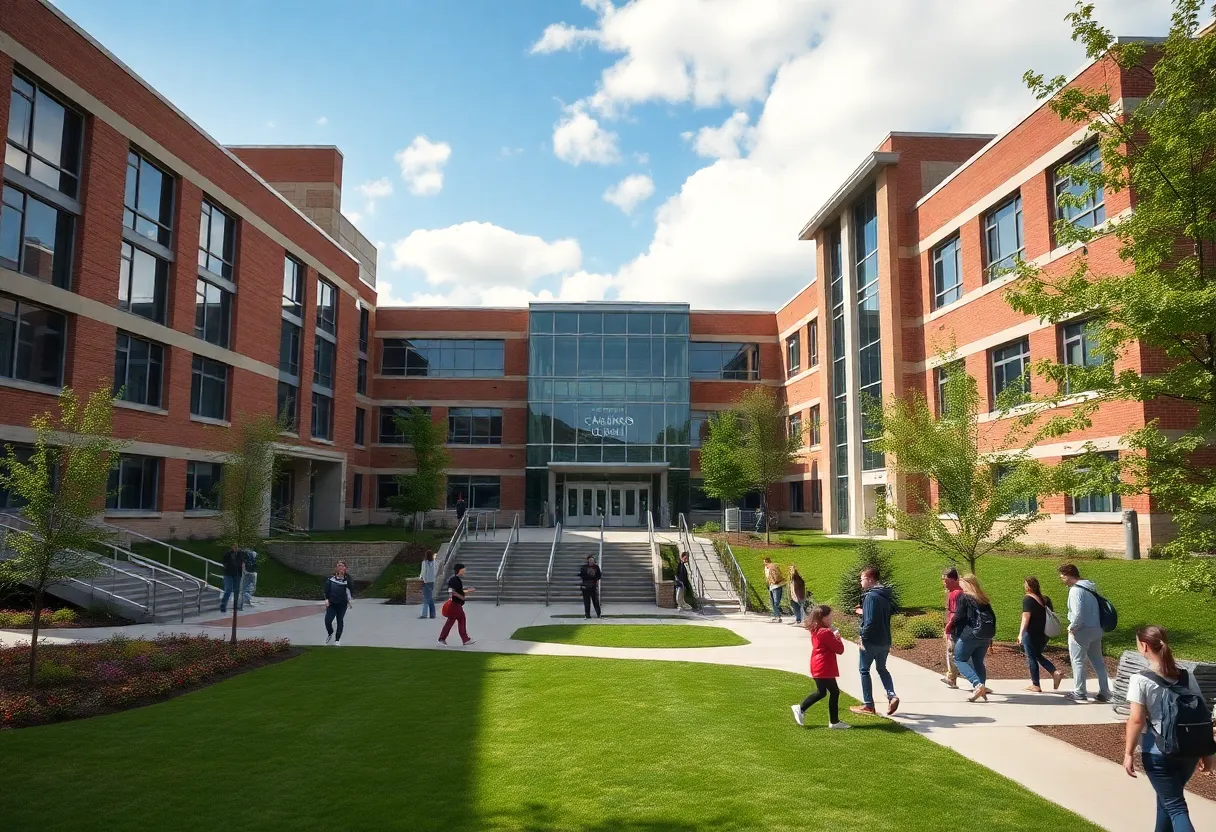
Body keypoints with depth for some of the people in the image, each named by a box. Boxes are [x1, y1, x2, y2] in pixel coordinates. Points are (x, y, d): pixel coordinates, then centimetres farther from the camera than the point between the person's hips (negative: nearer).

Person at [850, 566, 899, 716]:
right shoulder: (885, 596, 9)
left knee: (864, 669, 6)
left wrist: (864, 638, -16)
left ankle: (868, 705, 10)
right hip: (885, 641, 8)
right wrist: (863, 612, 17)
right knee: (882, 668, 22)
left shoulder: (870, 596, -18)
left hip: (872, 641, -8)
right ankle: (892, 695, 4)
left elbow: (870, 621, -24)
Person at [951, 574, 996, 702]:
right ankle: (982, 687, 11)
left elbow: (959, 617, -11)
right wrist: (990, 635, 20)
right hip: (986, 635, 7)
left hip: (970, 634, -7)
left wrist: (955, 634, -2)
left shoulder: (964, 598, -4)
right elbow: (992, 617, 16)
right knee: (978, 662, 17)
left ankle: (977, 684, -17)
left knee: (959, 660, 2)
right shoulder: (983, 598, 16)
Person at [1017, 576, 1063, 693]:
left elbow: (1026, 617, -21)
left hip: (1031, 633, -7)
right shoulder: (1045, 599, 7)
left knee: (1031, 658, 4)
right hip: (1044, 634, 7)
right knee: (1038, 655, 22)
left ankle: (1036, 685, 8)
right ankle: (1055, 672, 3)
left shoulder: (1028, 599, -13)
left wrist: (1021, 633, -23)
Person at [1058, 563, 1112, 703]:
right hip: (1096, 629, 9)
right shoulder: (1090, 587, 9)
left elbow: (1078, 614, -27)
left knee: (1078, 661, 3)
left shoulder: (1075, 590, -20)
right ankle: (1104, 692, 19)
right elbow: (1096, 609, 15)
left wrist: (1071, 628, -11)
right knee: (1098, 661, 15)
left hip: (1081, 631, -9)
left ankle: (1079, 693, 9)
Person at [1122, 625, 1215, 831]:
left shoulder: (1140, 680, -14)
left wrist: (1128, 753, -7)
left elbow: (1137, 720, -16)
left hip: (1158, 753, -5)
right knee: (1167, 797, 24)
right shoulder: (1187, 677, 0)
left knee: (1175, 807, 4)